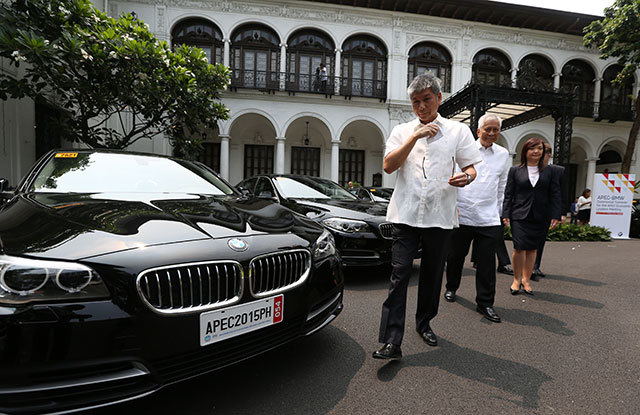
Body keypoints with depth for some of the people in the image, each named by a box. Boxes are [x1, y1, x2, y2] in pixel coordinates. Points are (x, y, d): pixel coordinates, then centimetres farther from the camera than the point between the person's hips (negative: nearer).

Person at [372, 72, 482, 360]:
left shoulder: (458, 131, 10)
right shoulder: (402, 131, 11)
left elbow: (470, 167, 10)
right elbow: (388, 166, -3)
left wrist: (465, 177, -14)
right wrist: (415, 137, -11)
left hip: (439, 215, 1)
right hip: (405, 214, -1)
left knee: (432, 275, 13)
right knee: (399, 275, -7)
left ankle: (424, 323, 35)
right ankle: (392, 342, -3)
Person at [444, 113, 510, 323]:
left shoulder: (503, 155, 11)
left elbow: (501, 187, 18)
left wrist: (498, 211, 18)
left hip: (489, 219, 2)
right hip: (461, 215, -2)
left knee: (487, 262, 2)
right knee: (456, 256, 11)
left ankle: (485, 303, 14)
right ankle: (451, 288, 34)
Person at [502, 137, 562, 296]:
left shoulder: (549, 172, 10)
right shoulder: (515, 170, 4)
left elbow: (555, 195, 9)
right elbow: (508, 194, 3)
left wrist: (555, 215, 0)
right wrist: (506, 214, -4)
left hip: (540, 217, 3)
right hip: (519, 216, -2)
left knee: (532, 248, 8)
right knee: (519, 247, -9)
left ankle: (526, 280, 21)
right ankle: (517, 279, 10)